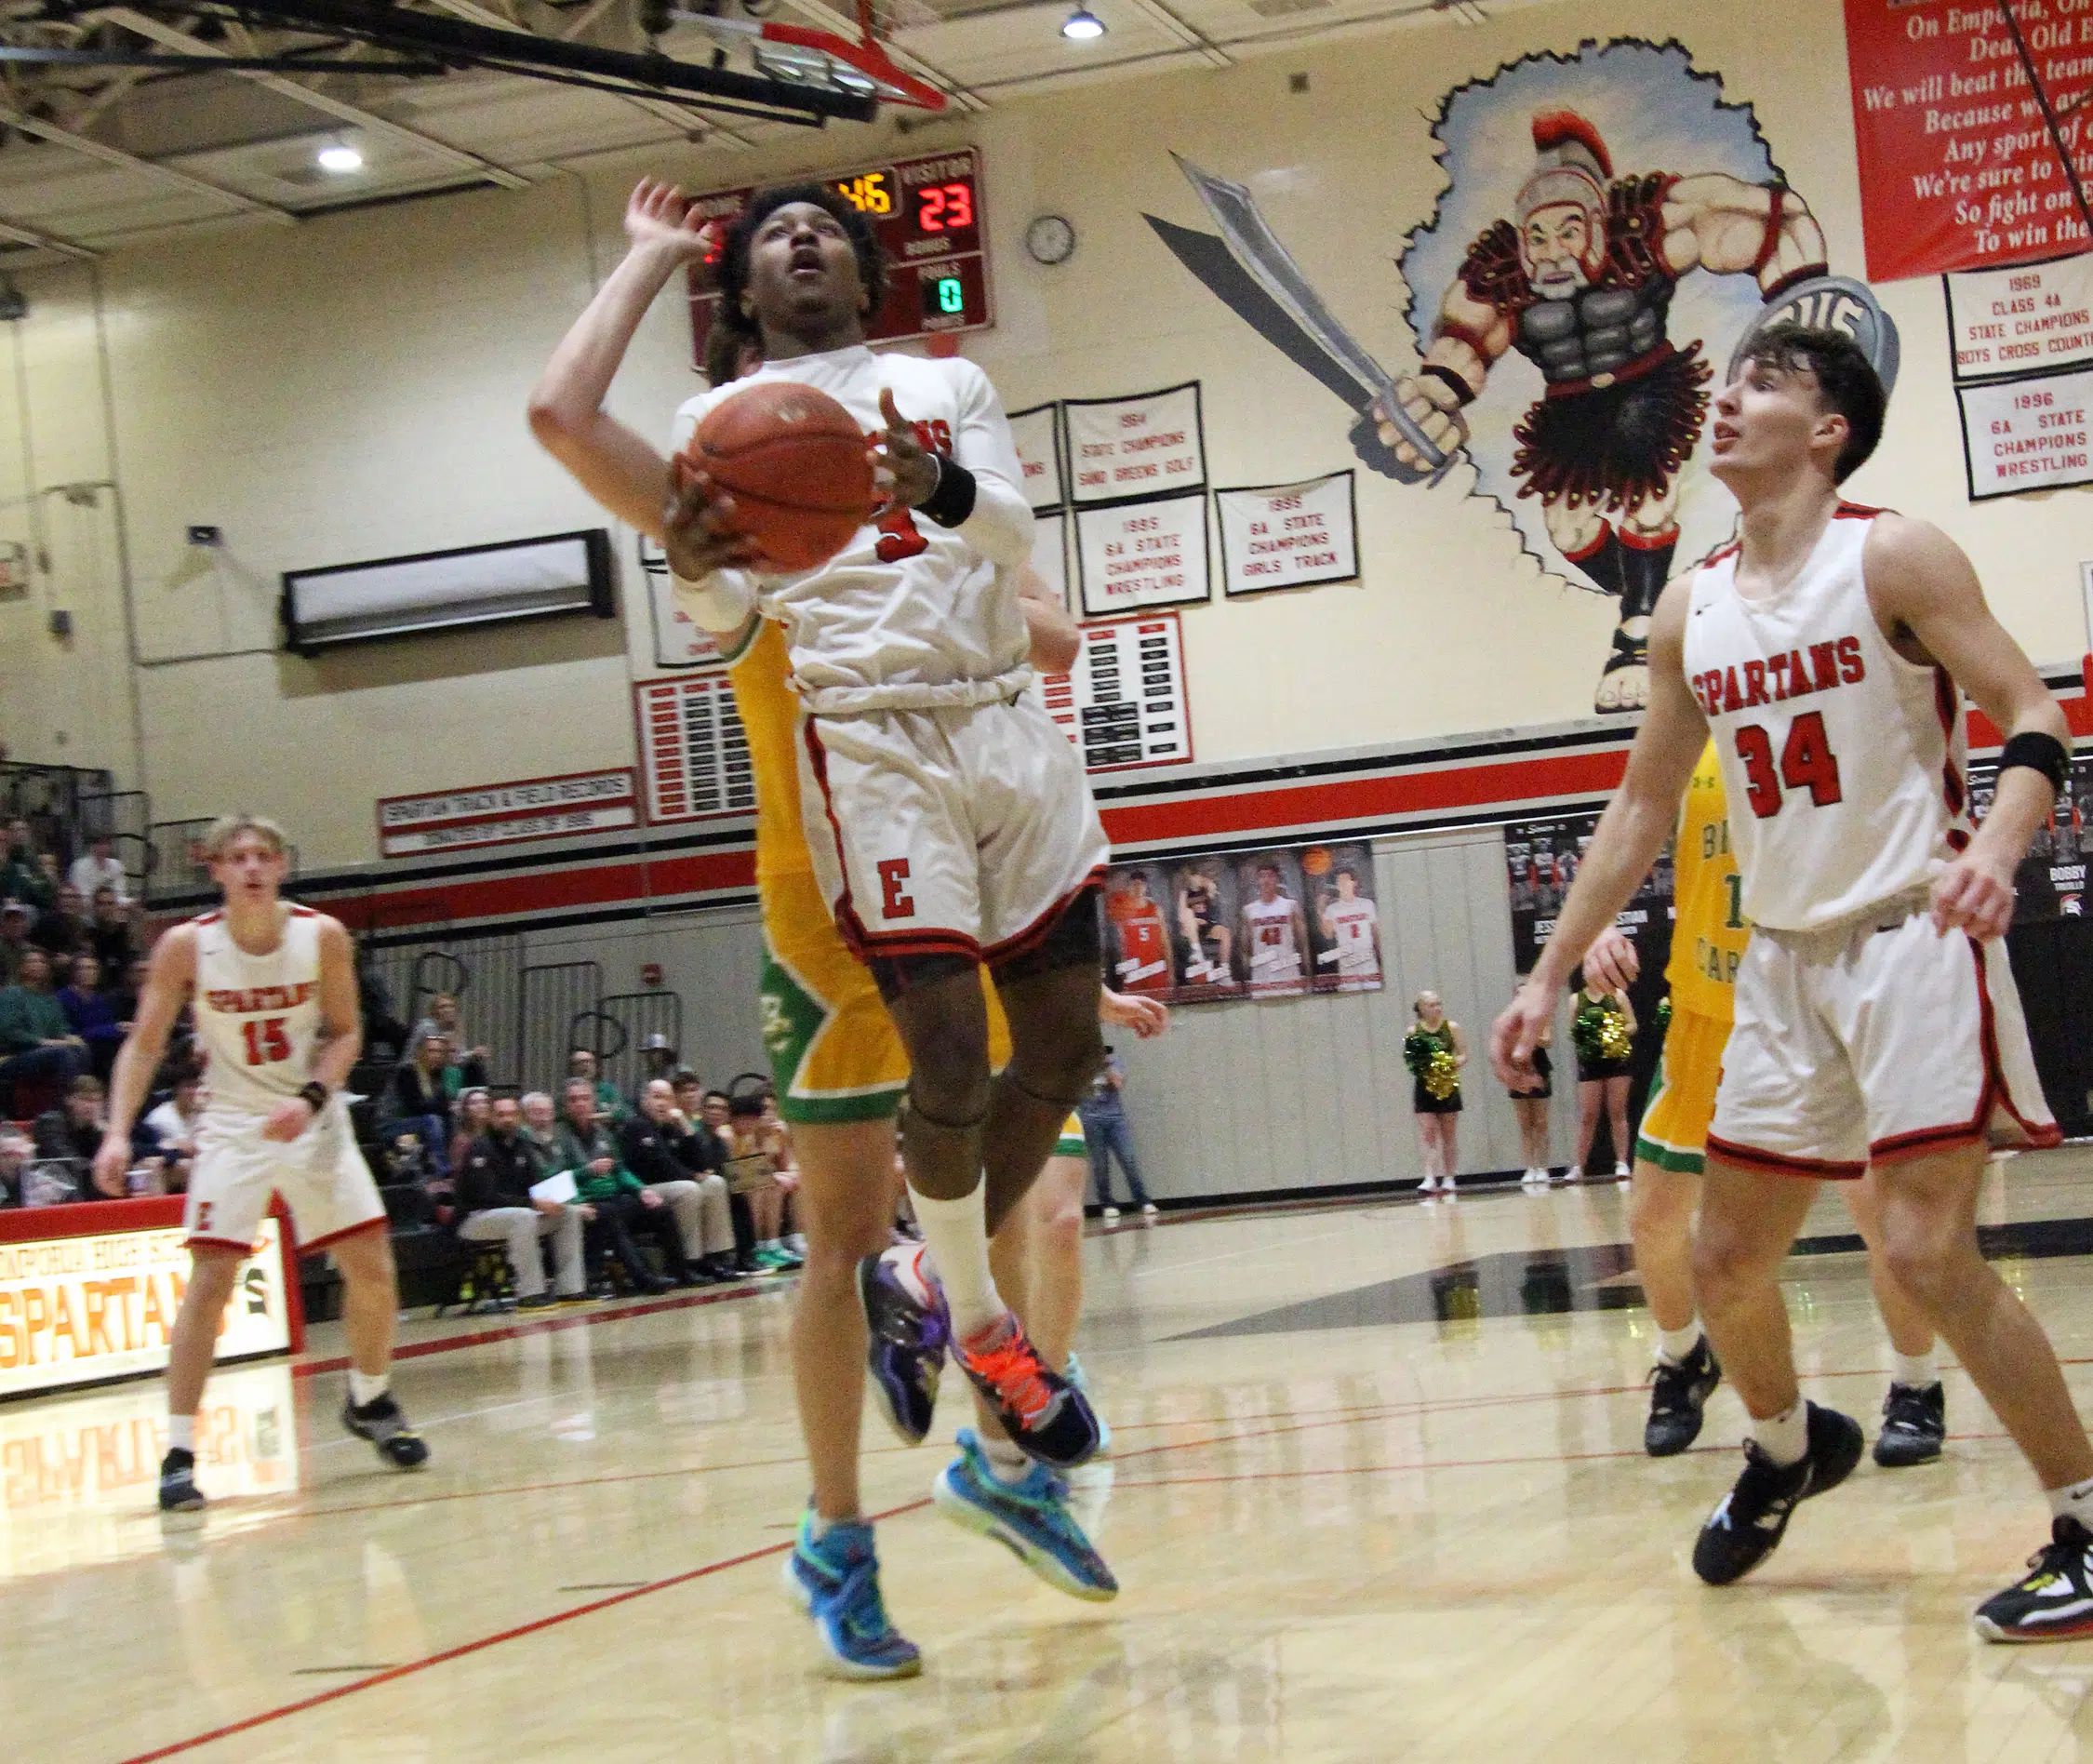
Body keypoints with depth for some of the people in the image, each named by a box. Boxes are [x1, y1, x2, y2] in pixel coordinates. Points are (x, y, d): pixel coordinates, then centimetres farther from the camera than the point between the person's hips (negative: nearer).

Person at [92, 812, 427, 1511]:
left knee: (373, 1268, 1)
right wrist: (118, 1132, -17)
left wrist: (310, 1099, -17)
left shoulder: (322, 935, -9)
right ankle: (179, 1452, -9)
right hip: (234, 1125, -2)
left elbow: (345, 1033, 0)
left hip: (312, 1116, 2)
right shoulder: (186, 946, -12)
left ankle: (370, 1402, 27)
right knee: (210, 1278, -13)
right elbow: (145, 1045, -5)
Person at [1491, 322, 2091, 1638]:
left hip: (1913, 938, -6)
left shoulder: (1894, 557, -8)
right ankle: (1789, 1447, 39)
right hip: (1786, 957, 7)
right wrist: (1552, 972, 15)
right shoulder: (1693, 611, 10)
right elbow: (1644, 806, 17)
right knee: (1726, 1257, 10)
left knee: (1929, 1247, -17)